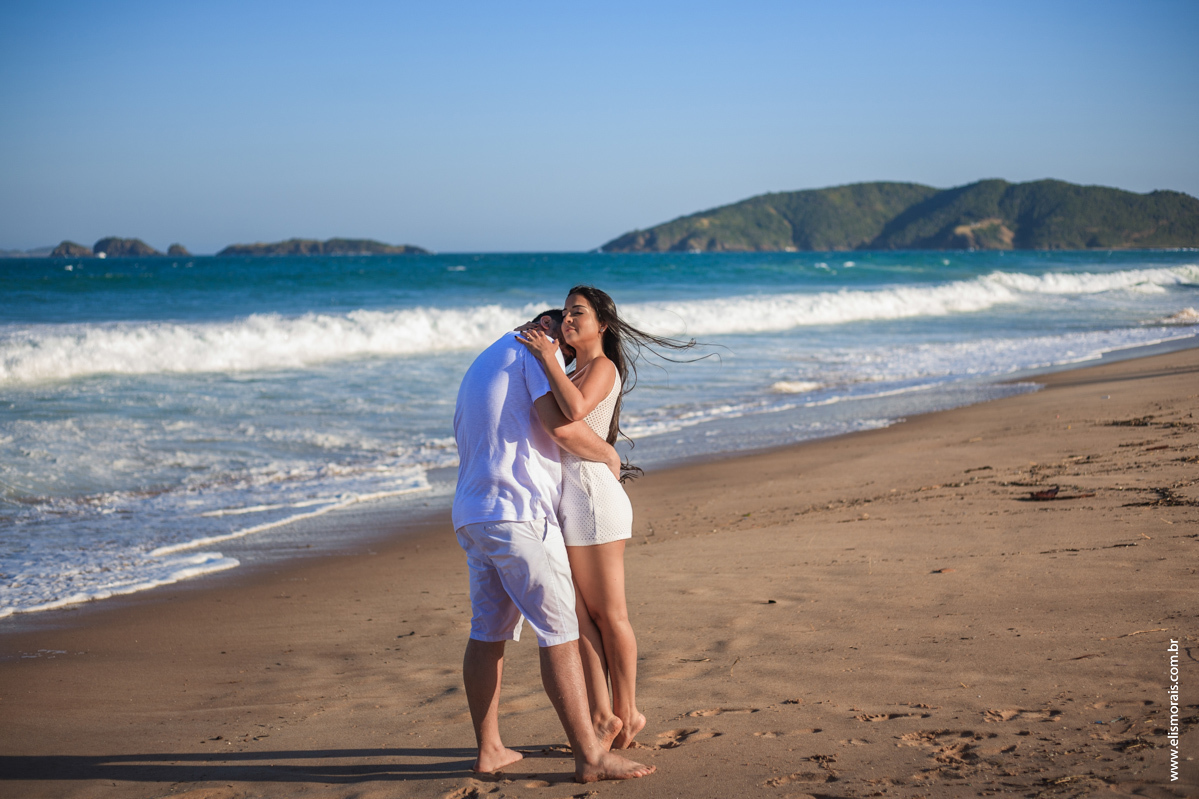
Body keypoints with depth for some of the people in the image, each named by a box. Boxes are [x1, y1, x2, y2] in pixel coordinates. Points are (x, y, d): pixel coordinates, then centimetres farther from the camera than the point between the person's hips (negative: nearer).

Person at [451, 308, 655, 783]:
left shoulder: (480, 367, 27)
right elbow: (560, 425, -14)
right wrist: (607, 454, 2)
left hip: (472, 516, 9)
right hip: (518, 514, -9)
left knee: (488, 634, 14)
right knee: (559, 633, -8)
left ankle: (488, 749, 19)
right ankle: (590, 756, -9)